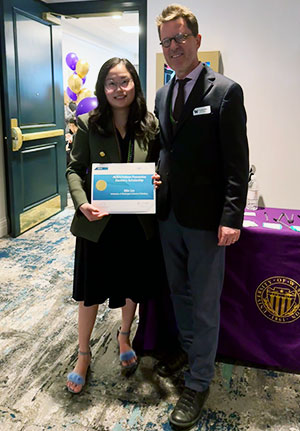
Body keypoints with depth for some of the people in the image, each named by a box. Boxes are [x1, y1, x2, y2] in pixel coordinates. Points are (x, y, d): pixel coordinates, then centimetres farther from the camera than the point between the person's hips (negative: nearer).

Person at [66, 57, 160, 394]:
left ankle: (124, 338, 47)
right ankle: (83, 355, 34)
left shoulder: (150, 125, -1)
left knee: (133, 287, 18)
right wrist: (82, 203, -21)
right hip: (97, 223, -1)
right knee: (90, 291, 11)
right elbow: (74, 169, -4)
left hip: (138, 223, 2)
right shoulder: (88, 125, -6)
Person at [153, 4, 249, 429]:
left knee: (204, 302, 6)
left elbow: (237, 163, -12)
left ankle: (198, 382, 23)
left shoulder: (226, 91, -9)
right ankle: (188, 348, 44)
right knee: (179, 291, 20)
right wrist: (155, 175, -1)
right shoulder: (162, 95, 11)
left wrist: (231, 218, -18)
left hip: (206, 218, -6)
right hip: (169, 212, 7)